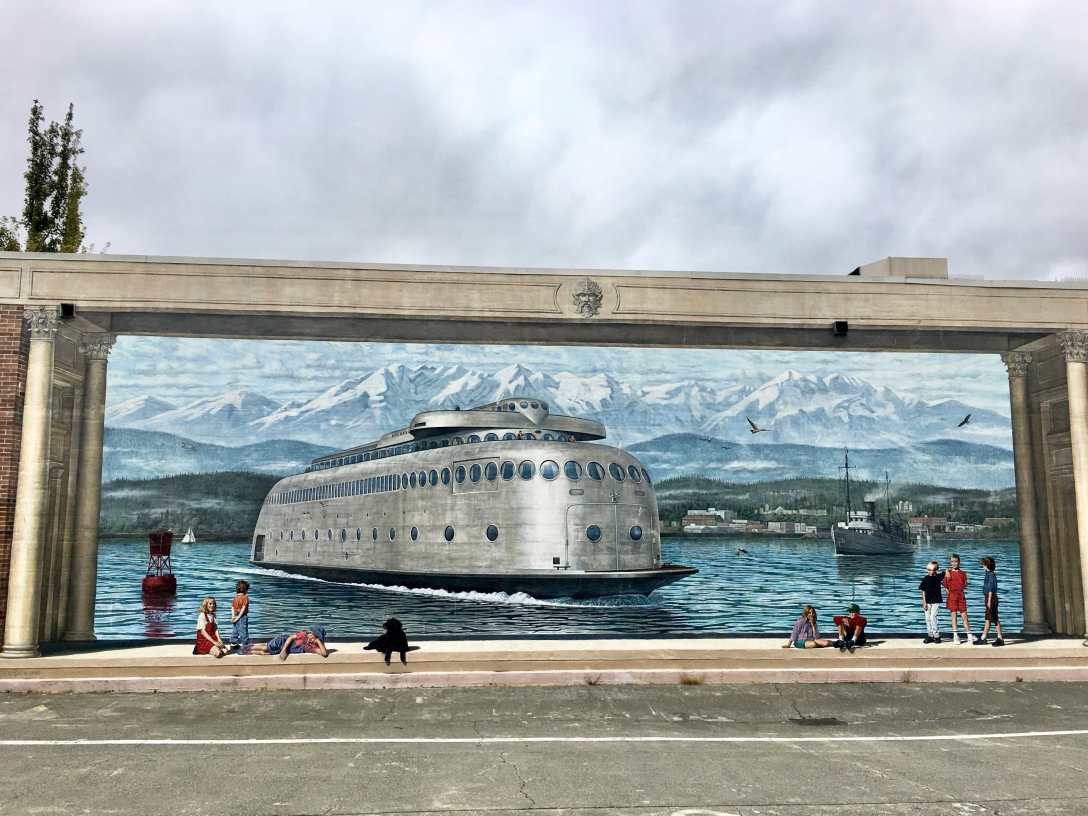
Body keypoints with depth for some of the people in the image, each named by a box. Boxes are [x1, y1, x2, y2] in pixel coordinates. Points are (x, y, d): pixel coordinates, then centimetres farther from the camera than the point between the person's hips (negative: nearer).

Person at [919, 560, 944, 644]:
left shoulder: (939, 577, -2)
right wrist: (924, 602, -4)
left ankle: (936, 636, -3)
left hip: (936, 601, -2)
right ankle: (930, 636, 15)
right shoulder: (925, 578, 0)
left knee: (933, 617, -11)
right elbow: (923, 591, 1)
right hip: (927, 601, 2)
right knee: (928, 618, 6)